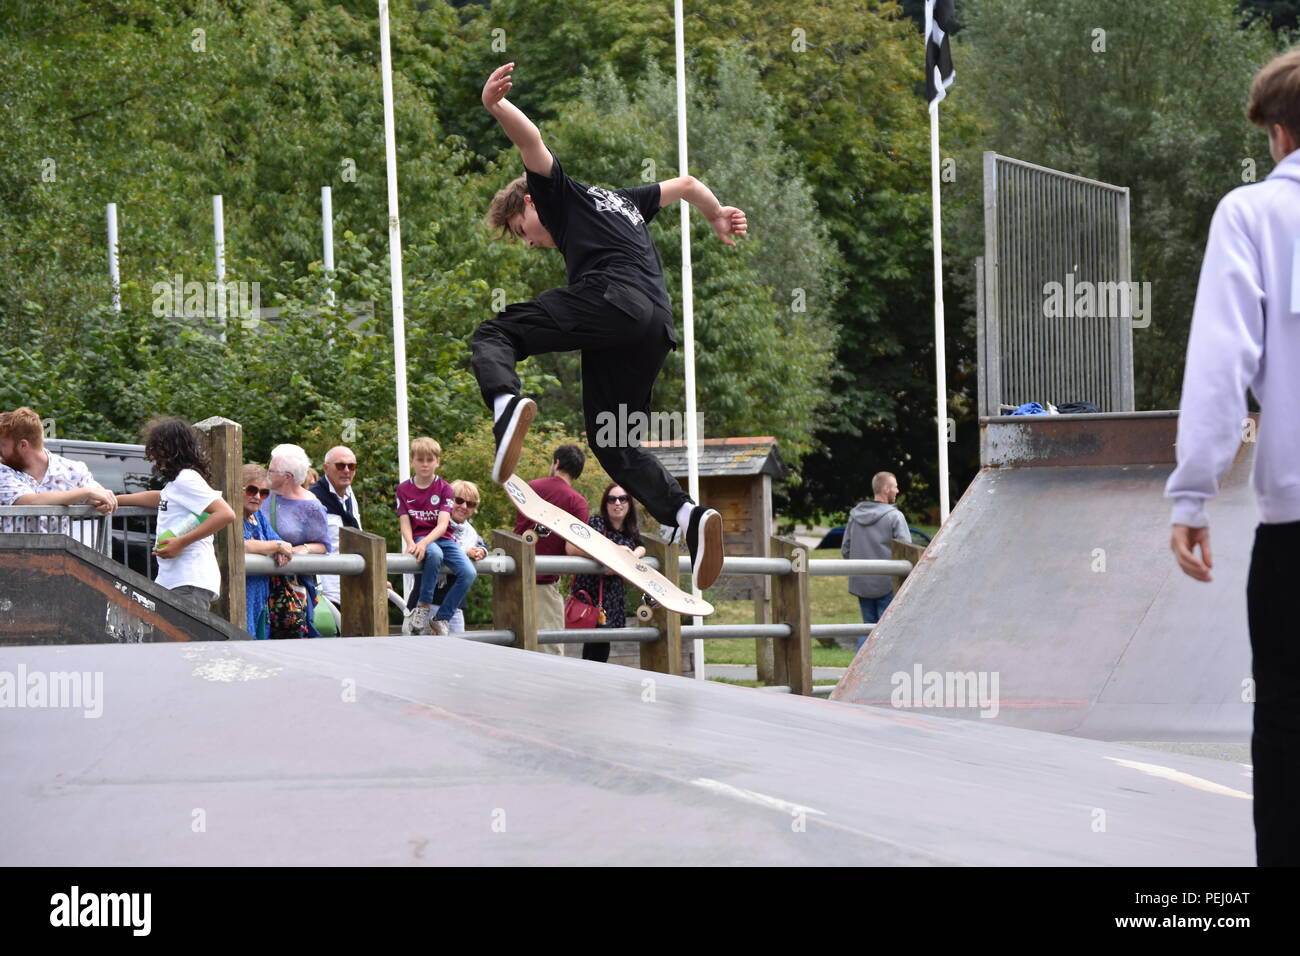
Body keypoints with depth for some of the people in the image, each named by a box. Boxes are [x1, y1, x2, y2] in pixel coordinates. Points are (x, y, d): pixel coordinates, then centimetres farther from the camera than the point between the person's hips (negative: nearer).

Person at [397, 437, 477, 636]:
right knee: (434, 554, -40)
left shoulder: (444, 489, 3)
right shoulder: (404, 489, 7)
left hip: (443, 538, 2)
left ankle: (441, 619, -11)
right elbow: (405, 523, 0)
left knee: (469, 573, -25)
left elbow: (443, 524, -9)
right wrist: (411, 544, -22)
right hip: (419, 539, -2)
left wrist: (424, 542, -27)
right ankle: (423, 607, -25)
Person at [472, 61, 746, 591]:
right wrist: (719, 216, 69)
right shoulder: (624, 202, 40)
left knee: (492, 335, -9)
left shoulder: (562, 193, 20)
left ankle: (507, 404, -43)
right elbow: (685, 183, 51)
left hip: (611, 297, -8)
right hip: (657, 326, 8)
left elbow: (531, 139, 2)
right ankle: (689, 516, -10)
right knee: (612, 442, 11)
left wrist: (493, 104, -15)